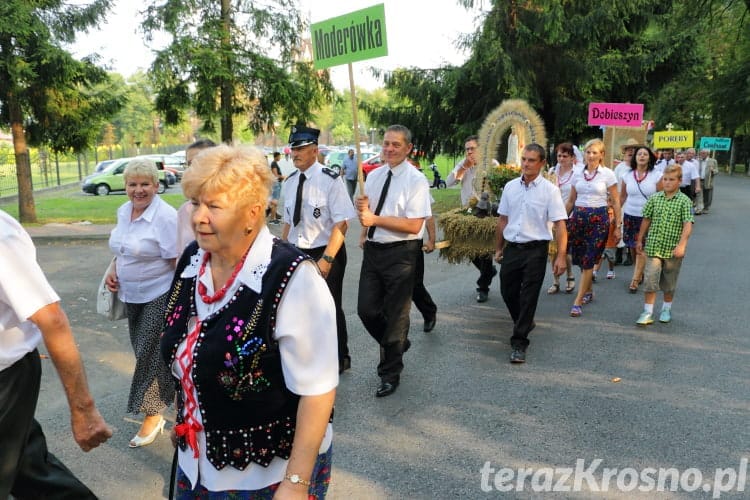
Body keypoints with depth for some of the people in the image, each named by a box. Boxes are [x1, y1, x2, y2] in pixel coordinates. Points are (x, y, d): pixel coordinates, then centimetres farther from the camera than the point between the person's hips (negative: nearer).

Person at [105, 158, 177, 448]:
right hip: (132, 294, 8)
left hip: (159, 296, -8)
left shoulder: (165, 217, -20)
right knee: (143, 350, 15)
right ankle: (163, 397, 35)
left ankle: (152, 416, 12)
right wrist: (113, 269, 4)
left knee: (150, 353, -3)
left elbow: (178, 261, -20)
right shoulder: (123, 211, 5)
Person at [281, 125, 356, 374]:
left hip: (326, 254, -6)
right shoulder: (289, 182, 6)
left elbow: (341, 223, -18)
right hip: (297, 253, 6)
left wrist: (326, 260, -23)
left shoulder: (330, 180, -14)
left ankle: (340, 359, 29)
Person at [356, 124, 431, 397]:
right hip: (372, 250, 6)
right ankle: (395, 344, 40)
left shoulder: (416, 180, -12)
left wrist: (375, 219, -21)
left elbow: (414, 225, -19)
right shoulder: (373, 175, 8)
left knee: (395, 314, 6)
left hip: (400, 254, -6)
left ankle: (390, 373, 24)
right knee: (367, 309, 10)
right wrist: (364, 233, -4)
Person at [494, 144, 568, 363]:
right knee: (508, 292, 12)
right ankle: (525, 323, 40)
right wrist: (498, 248, 16)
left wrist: (561, 256, -16)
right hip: (512, 248, 5)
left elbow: (560, 225, -10)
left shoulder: (550, 190, -8)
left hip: (535, 249, -4)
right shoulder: (510, 187, 6)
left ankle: (519, 343, 8)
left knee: (528, 297, -2)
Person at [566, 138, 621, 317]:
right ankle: (588, 291, 31)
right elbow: (570, 201, 15)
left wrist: (618, 226, -3)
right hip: (578, 217, 4)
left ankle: (578, 301, -2)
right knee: (580, 259, 9)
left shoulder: (608, 174, -2)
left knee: (588, 261, -5)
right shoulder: (578, 174, 8)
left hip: (598, 218, -4)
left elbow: (616, 201, 0)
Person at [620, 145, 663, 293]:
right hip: (630, 216, 3)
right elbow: (622, 197, 9)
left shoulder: (656, 175, -5)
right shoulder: (628, 175, 2)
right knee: (632, 247, 8)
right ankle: (640, 273, 27)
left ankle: (635, 280, -2)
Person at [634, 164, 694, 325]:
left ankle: (666, 309, 32)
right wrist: (640, 240, 14)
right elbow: (646, 220, 11)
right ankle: (647, 313, 1)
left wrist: (681, 245, -25)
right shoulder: (654, 198, 3)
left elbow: (688, 224, -14)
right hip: (653, 247, 1)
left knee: (669, 283, 14)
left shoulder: (684, 201, -6)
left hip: (672, 250, -1)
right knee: (650, 280, -5)